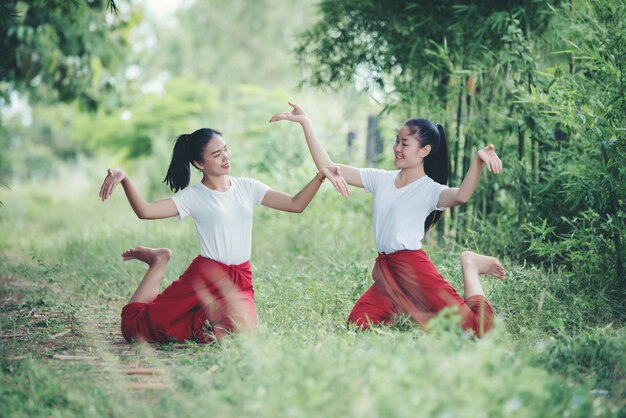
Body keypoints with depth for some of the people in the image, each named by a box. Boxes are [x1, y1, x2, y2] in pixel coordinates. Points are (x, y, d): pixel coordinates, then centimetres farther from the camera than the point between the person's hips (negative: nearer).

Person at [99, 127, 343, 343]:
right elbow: (145, 211, -18)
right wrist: (124, 179, -34)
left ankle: (215, 310, 6)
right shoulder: (193, 196, -4)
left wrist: (320, 176, -9)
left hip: (240, 280, 3)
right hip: (204, 275, -3)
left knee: (242, 327, -32)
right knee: (134, 326, -8)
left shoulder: (246, 187, 8)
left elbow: (295, 204, 5)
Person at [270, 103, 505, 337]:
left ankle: (469, 267, 15)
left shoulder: (429, 190, -8)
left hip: (413, 266, -6)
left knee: (474, 328, -16)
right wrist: (305, 123, 2)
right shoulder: (381, 179, 9)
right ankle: (409, 309, 18)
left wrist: (478, 161, -50)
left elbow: (461, 196, -32)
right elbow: (327, 166, 8)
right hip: (386, 268, 6)